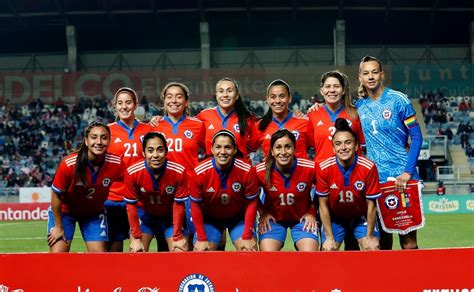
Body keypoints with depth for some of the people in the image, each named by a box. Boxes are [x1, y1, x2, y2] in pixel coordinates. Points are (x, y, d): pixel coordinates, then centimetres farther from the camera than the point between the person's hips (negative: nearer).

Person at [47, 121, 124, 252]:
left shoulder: (116, 164, -22)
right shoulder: (69, 164, -29)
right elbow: (56, 196, -16)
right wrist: (58, 227, -10)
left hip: (95, 213, 3)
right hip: (65, 211, -2)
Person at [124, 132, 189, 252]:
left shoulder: (179, 171, -26)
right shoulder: (132, 173, -25)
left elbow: (179, 204, -14)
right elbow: (131, 205, -13)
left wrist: (177, 236, -10)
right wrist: (136, 238, -12)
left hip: (170, 216, 0)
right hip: (144, 215, 0)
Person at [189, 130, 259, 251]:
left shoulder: (247, 170, -23)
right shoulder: (200, 172, -24)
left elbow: (251, 203, -13)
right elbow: (195, 206, -13)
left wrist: (247, 237, -13)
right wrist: (201, 239, -11)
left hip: (239, 217, 0)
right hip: (210, 218, 0)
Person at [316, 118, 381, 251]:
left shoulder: (369, 167, -23)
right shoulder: (324, 168, -21)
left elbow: (371, 204, -14)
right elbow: (323, 205, -12)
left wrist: (370, 237, -11)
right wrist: (329, 238, -12)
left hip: (361, 217, 0)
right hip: (335, 218, 0)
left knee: (373, 250, -14)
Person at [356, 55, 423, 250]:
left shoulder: (398, 100, -4)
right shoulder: (358, 106, 7)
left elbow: (417, 137, -5)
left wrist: (408, 171, -12)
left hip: (401, 176, -4)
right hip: (374, 179, 4)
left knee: (408, 237, -4)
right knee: (382, 237, 8)